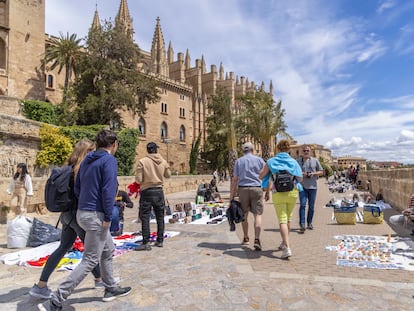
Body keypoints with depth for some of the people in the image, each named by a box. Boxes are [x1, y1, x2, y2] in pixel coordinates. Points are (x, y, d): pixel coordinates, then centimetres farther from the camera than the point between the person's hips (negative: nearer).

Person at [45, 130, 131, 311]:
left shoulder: (86, 160, 12)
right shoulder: (109, 160, -13)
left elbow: (77, 188, 14)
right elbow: (108, 191, -20)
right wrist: (108, 217, -16)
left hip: (82, 212, 9)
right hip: (96, 215, -9)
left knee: (108, 251, 21)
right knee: (90, 261, 0)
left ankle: (111, 289, 31)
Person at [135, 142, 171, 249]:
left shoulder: (142, 162, -12)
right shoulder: (163, 162, -1)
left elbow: (138, 180, -12)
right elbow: (168, 175, 12)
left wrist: (144, 179, 9)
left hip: (146, 192, -4)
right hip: (159, 191, 4)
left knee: (145, 217, 2)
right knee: (160, 217, 14)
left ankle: (146, 242, 2)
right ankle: (160, 240, 21)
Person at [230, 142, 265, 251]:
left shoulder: (238, 161, 7)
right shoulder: (259, 160, 6)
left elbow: (234, 180, 2)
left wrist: (232, 195, 4)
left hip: (243, 189, 1)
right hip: (256, 189, -1)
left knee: (244, 215, 14)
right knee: (258, 215, -1)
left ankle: (246, 238, 24)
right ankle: (257, 240, -13)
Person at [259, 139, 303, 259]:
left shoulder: (271, 161, -1)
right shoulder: (294, 162, 3)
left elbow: (261, 176, 2)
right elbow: (300, 179, 2)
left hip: (278, 194, -2)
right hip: (292, 192, 3)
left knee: (282, 219, -3)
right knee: (288, 218, 19)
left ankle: (287, 248, -15)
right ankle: (284, 243, 32)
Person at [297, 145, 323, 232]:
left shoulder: (315, 160, 10)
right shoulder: (298, 161, 7)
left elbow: (321, 172, 11)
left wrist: (314, 173, -8)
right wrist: (300, 174, -11)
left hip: (312, 186, 2)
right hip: (302, 186, -2)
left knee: (311, 206, 8)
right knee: (303, 205, -10)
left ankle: (309, 223, 23)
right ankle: (302, 224, -11)